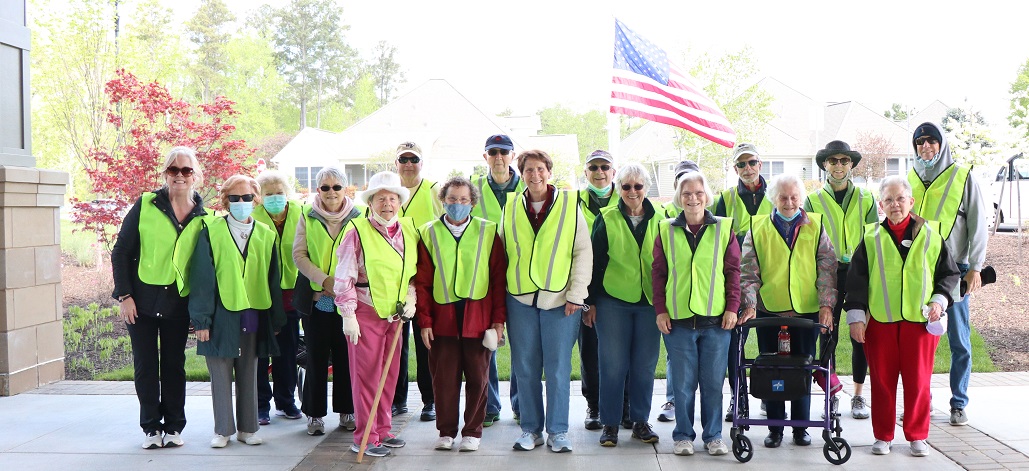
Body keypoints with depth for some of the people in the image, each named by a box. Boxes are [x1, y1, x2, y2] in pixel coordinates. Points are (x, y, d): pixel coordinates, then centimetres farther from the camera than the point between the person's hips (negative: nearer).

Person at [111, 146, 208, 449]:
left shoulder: (203, 215, 3)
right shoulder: (146, 205, -5)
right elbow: (121, 251, -3)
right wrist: (124, 295, -9)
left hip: (178, 304, 2)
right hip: (142, 300, -1)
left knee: (174, 365, 8)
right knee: (145, 366, 4)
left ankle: (173, 427, 18)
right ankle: (151, 427, 15)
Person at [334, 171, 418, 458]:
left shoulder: (408, 230, 7)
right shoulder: (358, 230, -9)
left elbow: (413, 272, 17)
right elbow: (344, 277, -9)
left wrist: (410, 299, 1)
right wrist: (348, 315, -11)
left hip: (394, 314, 5)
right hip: (366, 313, -5)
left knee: (390, 374, 10)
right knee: (366, 375, -1)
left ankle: (383, 431, 23)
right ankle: (365, 438, 7)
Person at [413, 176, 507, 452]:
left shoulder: (488, 232, 6)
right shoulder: (429, 233, 7)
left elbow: (498, 277, 3)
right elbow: (422, 281, 5)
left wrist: (498, 318, -2)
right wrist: (424, 320, -2)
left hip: (478, 317, 0)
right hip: (442, 318, 1)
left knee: (477, 377, 4)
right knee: (443, 377, 4)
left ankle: (472, 431, 17)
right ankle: (446, 431, 18)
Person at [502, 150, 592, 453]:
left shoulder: (569, 204, 1)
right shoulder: (511, 207, 9)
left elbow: (583, 252, -1)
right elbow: (504, 253, 13)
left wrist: (576, 294, -7)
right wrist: (502, 296, 7)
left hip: (559, 299, -2)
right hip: (520, 299, 2)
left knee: (558, 368, 2)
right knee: (525, 368, 6)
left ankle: (558, 431, 12)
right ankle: (530, 429, 17)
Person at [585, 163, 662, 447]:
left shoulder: (660, 220, 5)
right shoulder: (606, 219, 0)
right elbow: (594, 262, 1)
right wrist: (590, 302, -2)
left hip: (649, 302, 2)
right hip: (612, 301, -2)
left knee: (645, 365, 5)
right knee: (613, 365, 0)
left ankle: (640, 421, 18)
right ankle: (610, 424, 11)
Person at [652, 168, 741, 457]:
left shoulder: (724, 228, 5)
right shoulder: (666, 230, 6)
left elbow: (734, 270, 5)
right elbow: (659, 272, 7)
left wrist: (732, 307, -2)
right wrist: (660, 309, 1)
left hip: (716, 319, 0)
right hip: (678, 319, 0)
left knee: (713, 382, 5)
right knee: (682, 383, 5)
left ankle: (713, 436, 17)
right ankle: (683, 436, 17)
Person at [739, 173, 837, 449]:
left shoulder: (816, 227, 6)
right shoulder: (758, 229, 4)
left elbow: (827, 269, 3)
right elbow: (748, 272, 1)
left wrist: (826, 304, -7)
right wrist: (749, 304, -11)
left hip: (807, 311, 0)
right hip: (769, 311, 0)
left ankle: (801, 426, 19)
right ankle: (775, 427, 16)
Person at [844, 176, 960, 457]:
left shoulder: (931, 234, 5)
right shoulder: (871, 238, 4)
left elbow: (950, 273, 12)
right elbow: (856, 280, 3)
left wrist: (939, 300, -3)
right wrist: (856, 316, -3)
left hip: (920, 320, 0)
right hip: (880, 321, 0)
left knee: (918, 380, 3)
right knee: (882, 380, 5)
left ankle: (917, 436, 17)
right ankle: (883, 436, 16)